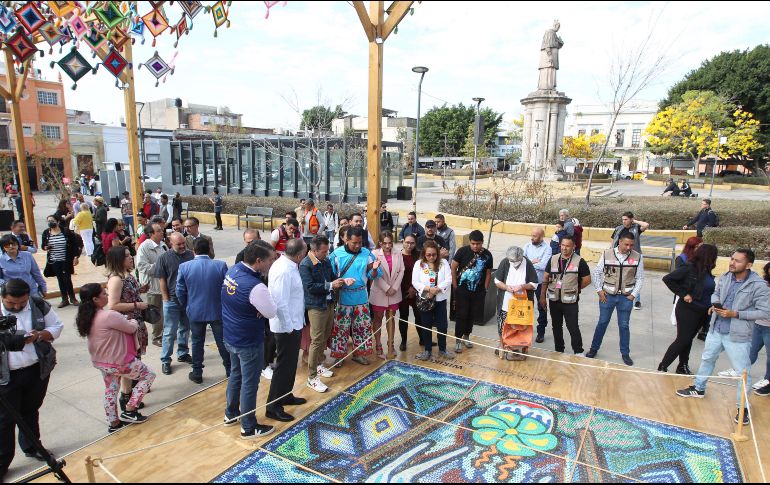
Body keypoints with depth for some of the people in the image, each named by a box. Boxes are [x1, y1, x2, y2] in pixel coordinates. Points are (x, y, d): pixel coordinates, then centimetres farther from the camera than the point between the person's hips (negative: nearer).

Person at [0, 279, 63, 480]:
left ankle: (31, 446, 39)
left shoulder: (39, 305, -6)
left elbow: (57, 327, 2)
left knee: (31, 411, 19)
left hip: (38, 370, 2)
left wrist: (38, 335, -18)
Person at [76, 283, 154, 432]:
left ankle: (113, 422, 37)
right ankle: (130, 410, 11)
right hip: (119, 363, -8)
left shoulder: (86, 317, -5)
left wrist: (125, 321, 3)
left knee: (110, 390, 25)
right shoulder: (110, 316, -30)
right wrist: (134, 322, 5)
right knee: (149, 375, 11)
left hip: (99, 362, 8)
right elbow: (132, 328, -16)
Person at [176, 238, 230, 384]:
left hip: (195, 311, 1)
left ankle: (197, 373, 25)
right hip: (217, 310, 0)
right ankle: (229, 369, 26)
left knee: (197, 342, 15)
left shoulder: (184, 267, -10)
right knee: (222, 340, 13)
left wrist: (186, 307, 15)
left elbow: (180, 291, -2)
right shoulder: (221, 265, -14)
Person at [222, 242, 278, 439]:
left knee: (235, 375, 25)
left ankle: (231, 414, 43)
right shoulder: (255, 286, -32)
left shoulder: (232, 270, -6)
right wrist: (263, 306, -3)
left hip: (230, 337, 8)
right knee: (249, 383, 8)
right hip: (249, 342, -8)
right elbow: (272, 312, -20)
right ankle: (249, 427, 24)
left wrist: (257, 306, -10)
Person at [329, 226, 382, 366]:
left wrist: (374, 269, -20)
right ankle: (338, 355, 19)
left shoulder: (367, 253, -1)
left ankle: (358, 353, 27)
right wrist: (342, 281, -23)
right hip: (342, 297, -3)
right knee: (340, 327, 4)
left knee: (362, 326, 11)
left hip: (361, 297, 3)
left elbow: (372, 276, 2)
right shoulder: (337, 254, -7)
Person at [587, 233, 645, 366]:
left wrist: (634, 295, -4)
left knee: (624, 326, 11)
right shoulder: (607, 254, -9)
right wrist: (599, 290, -4)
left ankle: (625, 353, 26)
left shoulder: (637, 257, -7)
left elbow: (640, 278, 1)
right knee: (602, 323, 11)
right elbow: (597, 272, 0)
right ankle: (594, 348, 25)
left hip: (626, 297, 0)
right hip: (607, 295, 0)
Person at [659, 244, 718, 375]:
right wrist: (683, 294, -17)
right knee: (682, 340, -2)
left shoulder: (706, 271, 3)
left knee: (688, 340, 16)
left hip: (702, 313, 6)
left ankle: (683, 367, 29)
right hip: (687, 311, -6)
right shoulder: (689, 268, -17)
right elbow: (667, 279, -19)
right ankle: (662, 367, 8)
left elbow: (709, 291, 9)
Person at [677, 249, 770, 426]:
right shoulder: (725, 277, -2)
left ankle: (743, 408, 22)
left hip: (738, 336, -6)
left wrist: (735, 314, -21)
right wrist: (715, 304, -5)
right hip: (716, 330, 6)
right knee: (707, 359, 22)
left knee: (743, 372, 4)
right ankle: (698, 388, 42)